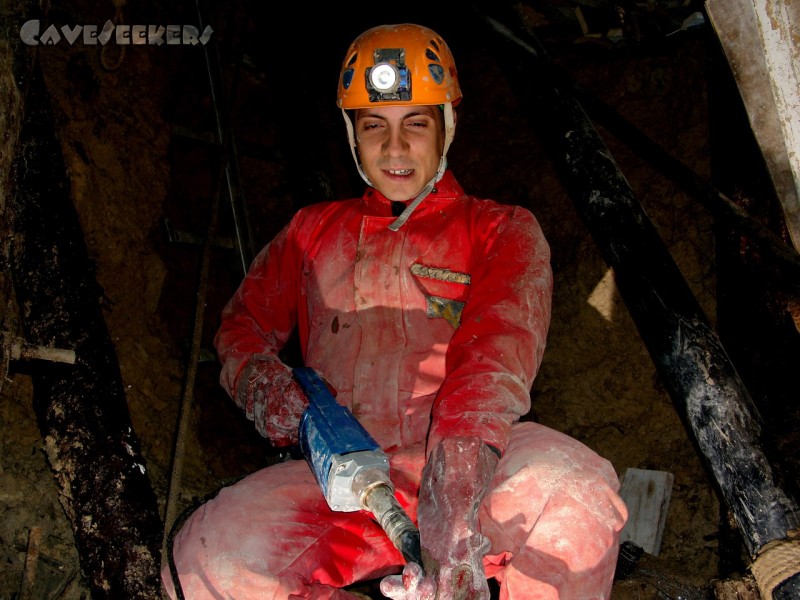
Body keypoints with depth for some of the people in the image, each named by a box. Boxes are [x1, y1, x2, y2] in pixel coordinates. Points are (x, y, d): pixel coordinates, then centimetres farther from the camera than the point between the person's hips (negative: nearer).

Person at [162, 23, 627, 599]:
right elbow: (243, 323, 24)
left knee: (575, 490, -36)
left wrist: (454, 490, -29)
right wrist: (258, 378, -4)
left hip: (475, 469, -2)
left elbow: (496, 348, -10)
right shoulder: (314, 231, 21)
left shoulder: (502, 231, 9)